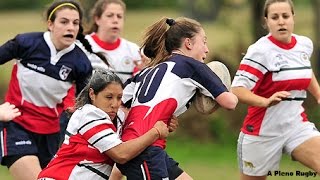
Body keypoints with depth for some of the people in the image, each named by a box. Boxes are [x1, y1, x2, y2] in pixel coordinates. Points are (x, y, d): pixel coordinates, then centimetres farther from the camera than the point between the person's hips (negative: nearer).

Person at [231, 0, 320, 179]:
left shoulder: (305, 44, 2)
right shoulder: (260, 50, -17)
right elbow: (237, 89, -24)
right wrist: (267, 102, -39)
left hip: (297, 125, 4)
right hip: (263, 130, -4)